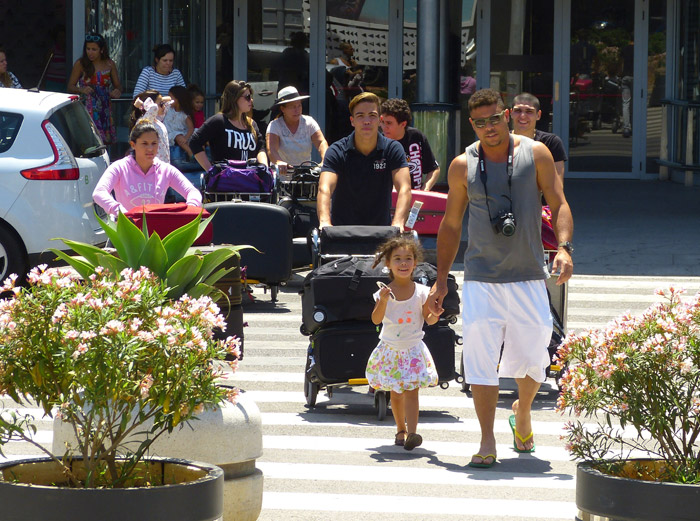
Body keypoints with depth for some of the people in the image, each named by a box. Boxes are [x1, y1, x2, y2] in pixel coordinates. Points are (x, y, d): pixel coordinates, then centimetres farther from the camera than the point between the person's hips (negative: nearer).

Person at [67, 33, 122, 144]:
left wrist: (117, 91, -9)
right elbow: (70, 87, 4)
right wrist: (81, 90, -18)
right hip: (87, 109, -3)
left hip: (104, 109, 3)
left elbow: (118, 85, 15)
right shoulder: (80, 64, 0)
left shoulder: (109, 65, 8)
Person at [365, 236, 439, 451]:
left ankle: (411, 433, -20)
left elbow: (428, 319, 2)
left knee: (411, 391, -12)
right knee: (396, 393, 11)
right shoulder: (385, 292, -6)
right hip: (390, 349, 1)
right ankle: (401, 429, 28)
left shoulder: (421, 292, -4)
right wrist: (383, 301, -27)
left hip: (413, 349, -1)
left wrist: (435, 314, -19)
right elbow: (376, 319, -13)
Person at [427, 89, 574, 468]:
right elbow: (450, 225, 13)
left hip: (528, 278, 0)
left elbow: (558, 204, 4)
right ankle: (487, 442, -3)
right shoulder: (462, 166, 5)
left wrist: (564, 246, -14)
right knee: (480, 358, -9)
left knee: (531, 357, 4)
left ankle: (522, 413, 35)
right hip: (481, 277, 0)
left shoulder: (535, 154, 3)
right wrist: (441, 279, 10)